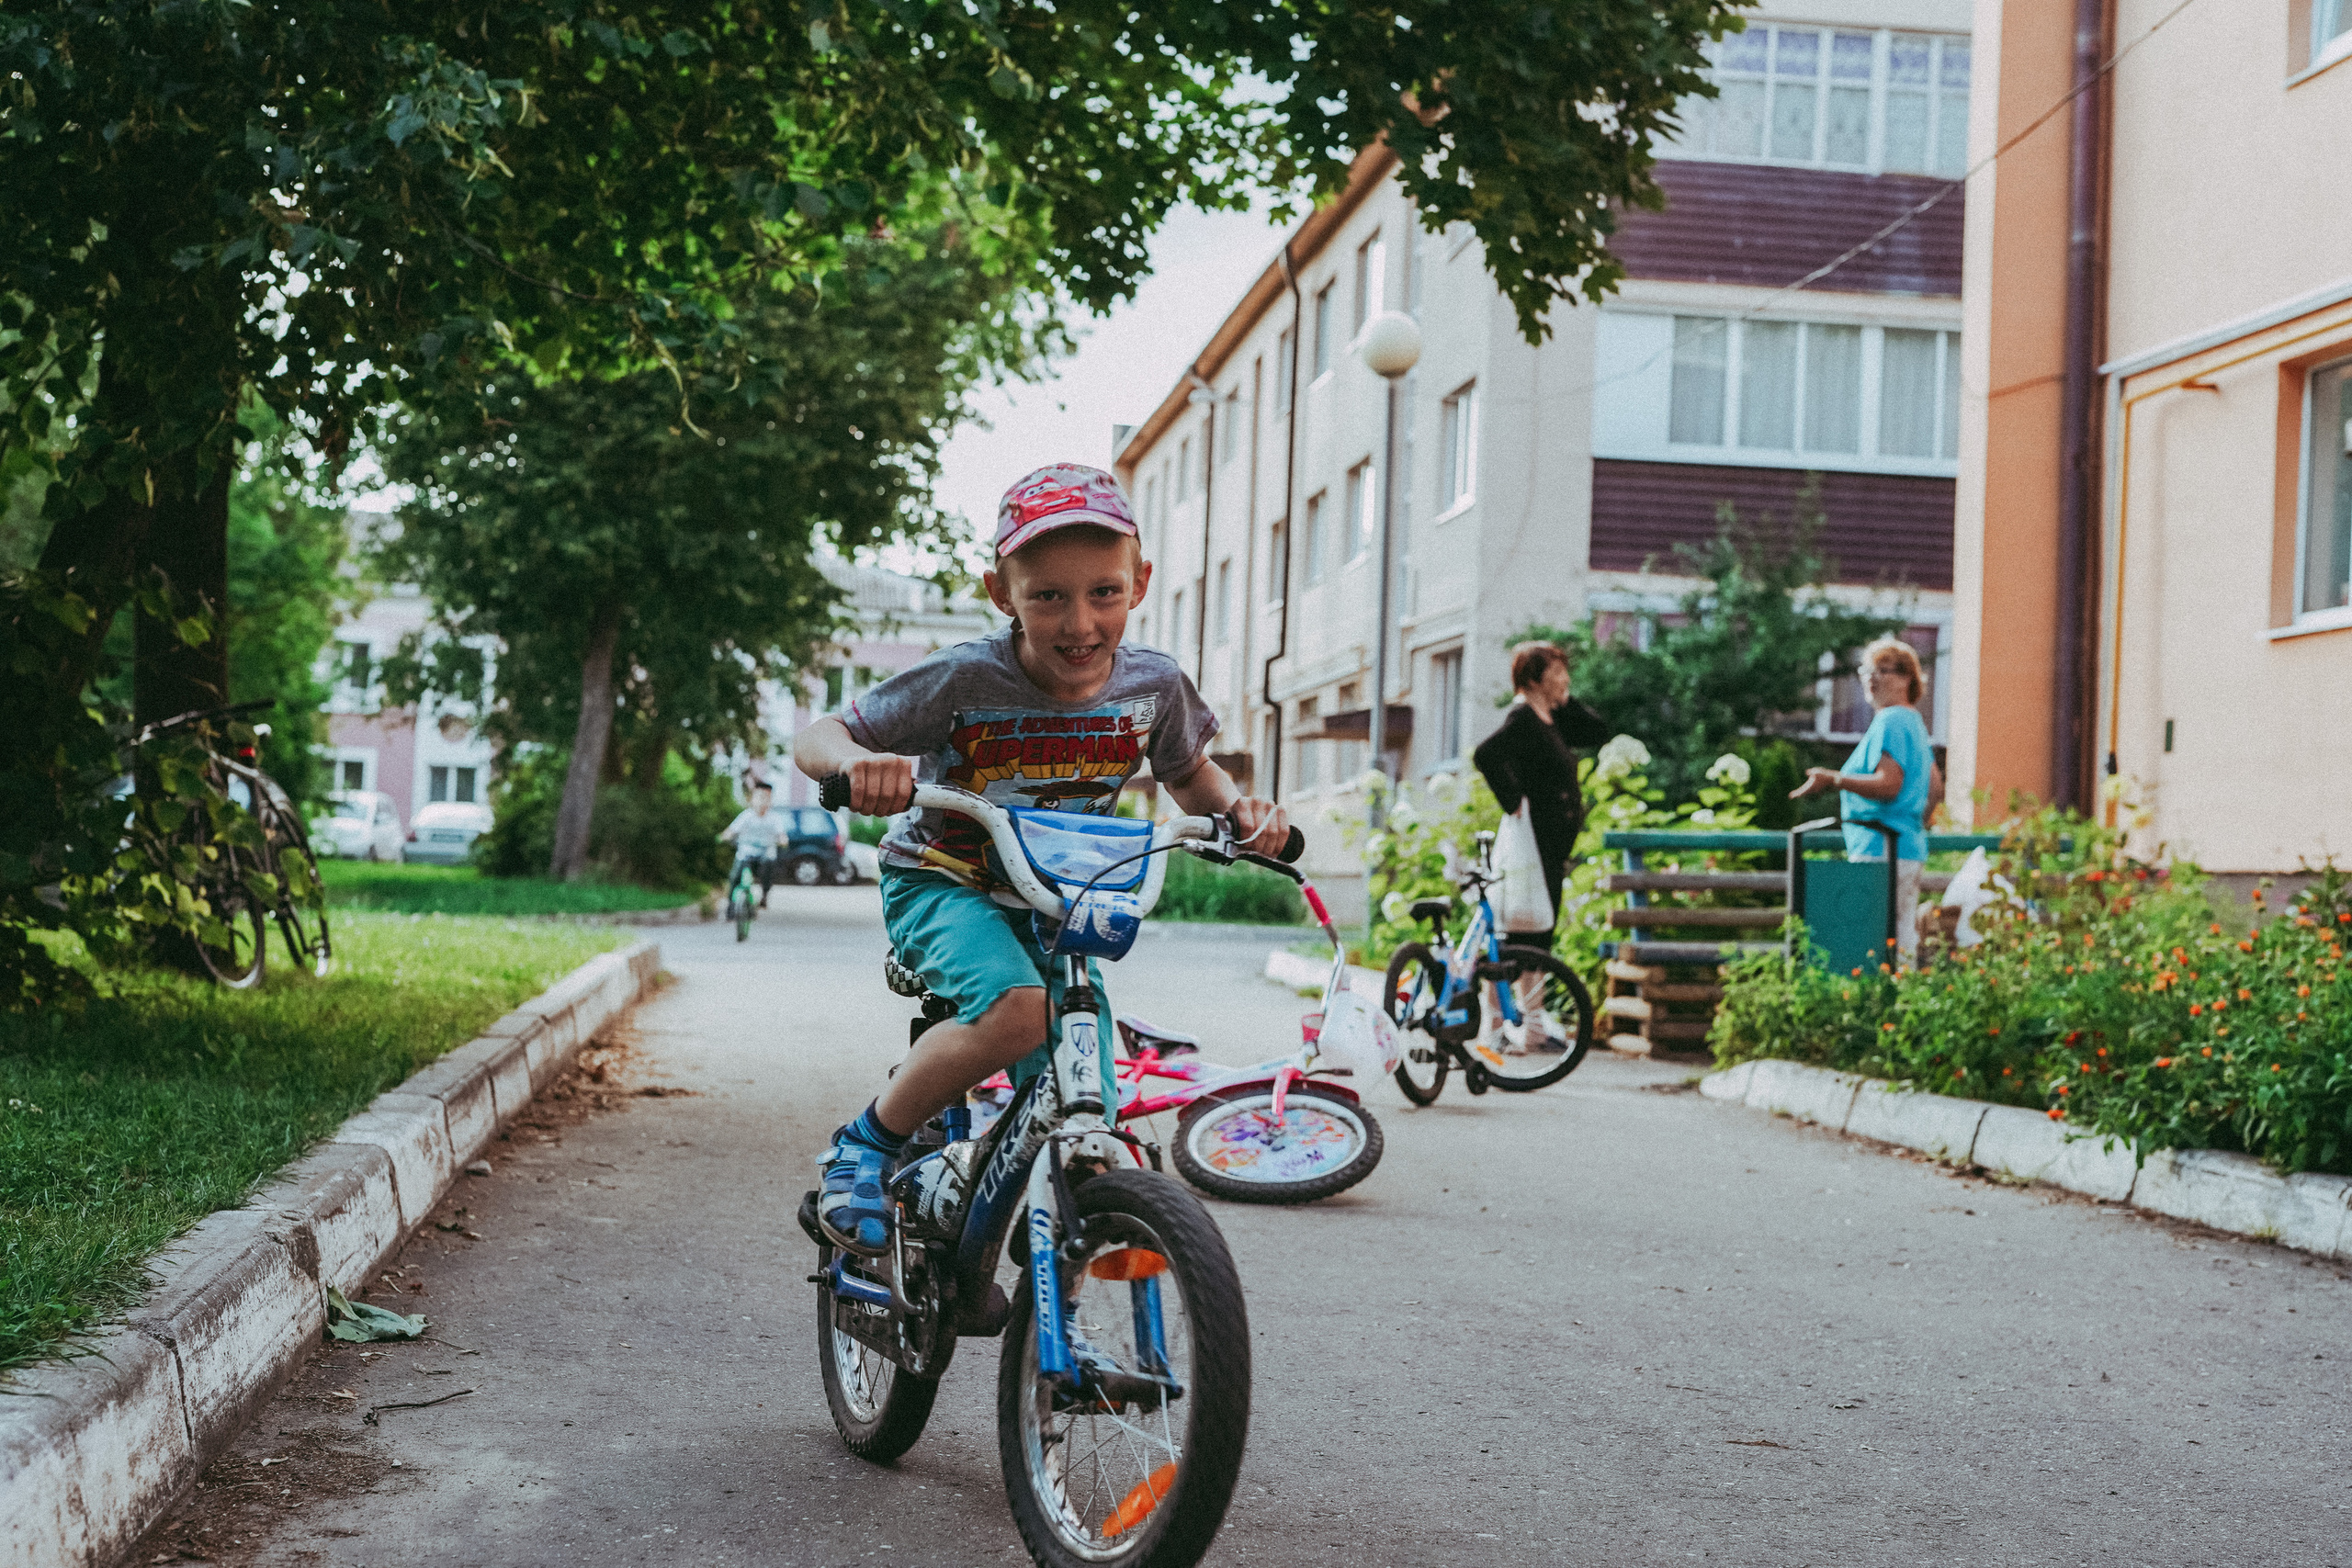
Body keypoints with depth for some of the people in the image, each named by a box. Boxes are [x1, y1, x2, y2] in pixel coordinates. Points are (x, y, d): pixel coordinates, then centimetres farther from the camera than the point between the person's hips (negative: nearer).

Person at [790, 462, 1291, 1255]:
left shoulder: (1154, 685, -11)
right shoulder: (964, 680, -23)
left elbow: (1189, 775, 10)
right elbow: (815, 737, -18)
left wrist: (1239, 806, -13)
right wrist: (858, 761, -42)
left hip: (1053, 902, 4)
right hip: (940, 883, -4)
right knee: (1017, 1009, -37)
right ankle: (866, 1146, -13)